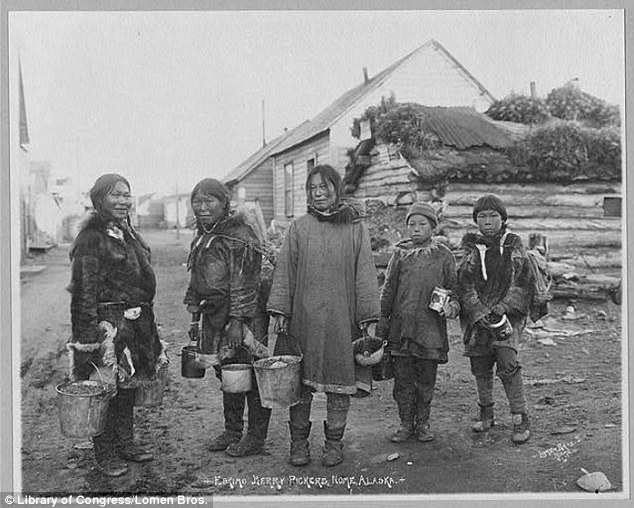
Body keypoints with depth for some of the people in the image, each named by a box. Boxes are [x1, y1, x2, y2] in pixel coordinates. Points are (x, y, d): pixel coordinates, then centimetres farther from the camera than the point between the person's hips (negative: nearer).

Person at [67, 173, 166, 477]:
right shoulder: (91, 237, -12)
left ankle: (125, 442, 30)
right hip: (106, 322, -8)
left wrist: (146, 322, 22)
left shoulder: (129, 234, 15)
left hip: (135, 323, 8)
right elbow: (84, 290, -16)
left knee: (128, 385, 16)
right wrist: (90, 333, -21)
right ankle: (105, 454, 14)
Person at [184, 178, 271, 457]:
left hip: (243, 317, -8)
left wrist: (237, 321, -21)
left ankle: (256, 437, 11)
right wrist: (195, 316, 17)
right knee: (226, 375, 15)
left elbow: (244, 285, -18)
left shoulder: (240, 238, -14)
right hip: (214, 317, 8)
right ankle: (232, 431, 28)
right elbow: (196, 281, 20)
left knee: (250, 376, -1)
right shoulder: (202, 237, 13)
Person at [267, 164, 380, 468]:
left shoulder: (355, 229, 4)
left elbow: (364, 273, 2)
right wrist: (280, 310, -3)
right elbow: (284, 270, 4)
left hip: (341, 319, 0)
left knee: (339, 381, 5)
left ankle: (334, 443, 20)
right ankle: (298, 443, 17)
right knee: (300, 381, 5)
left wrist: (366, 315, -3)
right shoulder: (298, 228, 6)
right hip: (304, 317, 1)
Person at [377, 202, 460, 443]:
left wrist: (451, 306, -11)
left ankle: (422, 423, 24)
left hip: (431, 328, -1)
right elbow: (388, 289, 9)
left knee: (426, 381, 8)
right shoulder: (400, 253, 6)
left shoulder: (444, 256, 4)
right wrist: (382, 319, 5)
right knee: (403, 379, 6)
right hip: (401, 327, 1)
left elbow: (453, 288, 10)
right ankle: (406, 423, 19)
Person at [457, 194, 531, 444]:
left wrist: (501, 309, -15)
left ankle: (520, 419, -5)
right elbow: (465, 285, -4)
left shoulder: (513, 245, 3)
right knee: (480, 367, 8)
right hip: (476, 317, 3)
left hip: (508, 314, -2)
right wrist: (482, 315, -16)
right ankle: (486, 414, 26)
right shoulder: (471, 247, 6)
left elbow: (520, 283, -3)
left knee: (508, 365, -14)